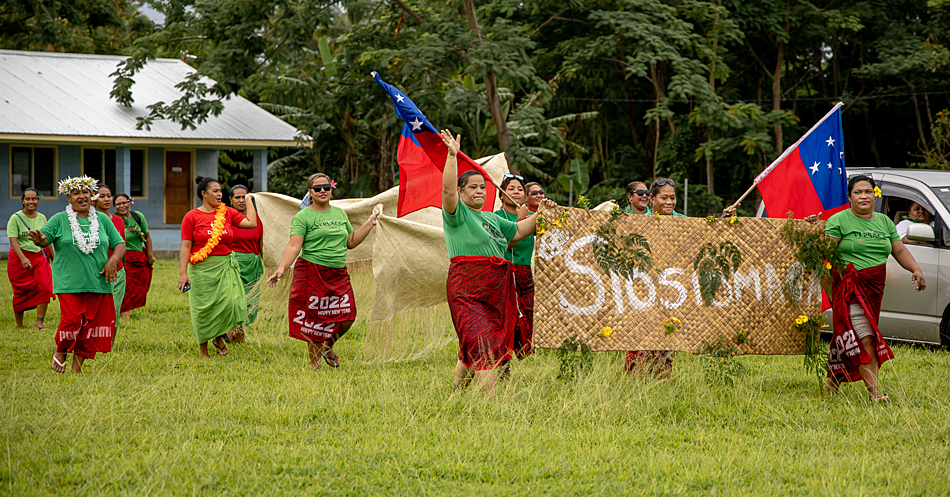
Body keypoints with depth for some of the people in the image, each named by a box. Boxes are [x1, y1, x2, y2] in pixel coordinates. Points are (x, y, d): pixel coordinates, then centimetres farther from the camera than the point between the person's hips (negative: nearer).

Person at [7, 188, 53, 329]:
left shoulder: (42, 218, 8)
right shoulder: (16, 218, -7)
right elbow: (13, 240, -15)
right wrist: (23, 258, -29)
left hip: (39, 257, 3)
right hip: (19, 258, -3)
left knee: (45, 288, -15)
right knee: (20, 292, 4)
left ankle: (40, 322, -11)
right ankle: (19, 325, 16)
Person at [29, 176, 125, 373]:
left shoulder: (102, 220, 11)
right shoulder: (60, 220, 4)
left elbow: (119, 244, 13)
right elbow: (44, 238, -6)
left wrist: (114, 260, -6)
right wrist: (39, 238, -31)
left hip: (98, 283, 3)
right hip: (69, 283, -3)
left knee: (92, 324, 0)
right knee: (71, 321, -14)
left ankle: (77, 367, 11)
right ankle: (60, 351, 16)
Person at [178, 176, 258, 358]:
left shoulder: (227, 213, 8)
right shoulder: (192, 217, -2)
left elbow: (251, 223, 0)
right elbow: (185, 246, -4)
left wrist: (249, 201, 9)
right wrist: (182, 273, -10)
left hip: (225, 266, 3)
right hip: (202, 268, -3)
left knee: (230, 301, -12)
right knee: (204, 309, 2)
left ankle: (219, 336, 16)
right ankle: (203, 351, 16)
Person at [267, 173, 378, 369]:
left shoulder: (340, 213, 15)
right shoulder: (303, 217, -3)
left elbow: (351, 242, 22)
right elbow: (294, 246, -13)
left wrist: (368, 224, 14)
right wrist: (282, 268, -27)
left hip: (338, 274, 5)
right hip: (312, 274, -5)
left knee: (347, 316, -3)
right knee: (316, 320, -5)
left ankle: (328, 348, 25)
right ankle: (315, 364, 7)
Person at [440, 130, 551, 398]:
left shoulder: (491, 218, 23)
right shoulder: (457, 213, -1)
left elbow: (518, 232, 31)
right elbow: (448, 190, -18)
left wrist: (540, 215, 19)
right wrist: (452, 155, -24)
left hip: (495, 288, 8)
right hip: (467, 287, -8)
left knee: (472, 348, 11)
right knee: (482, 345, -16)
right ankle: (491, 401, -22)